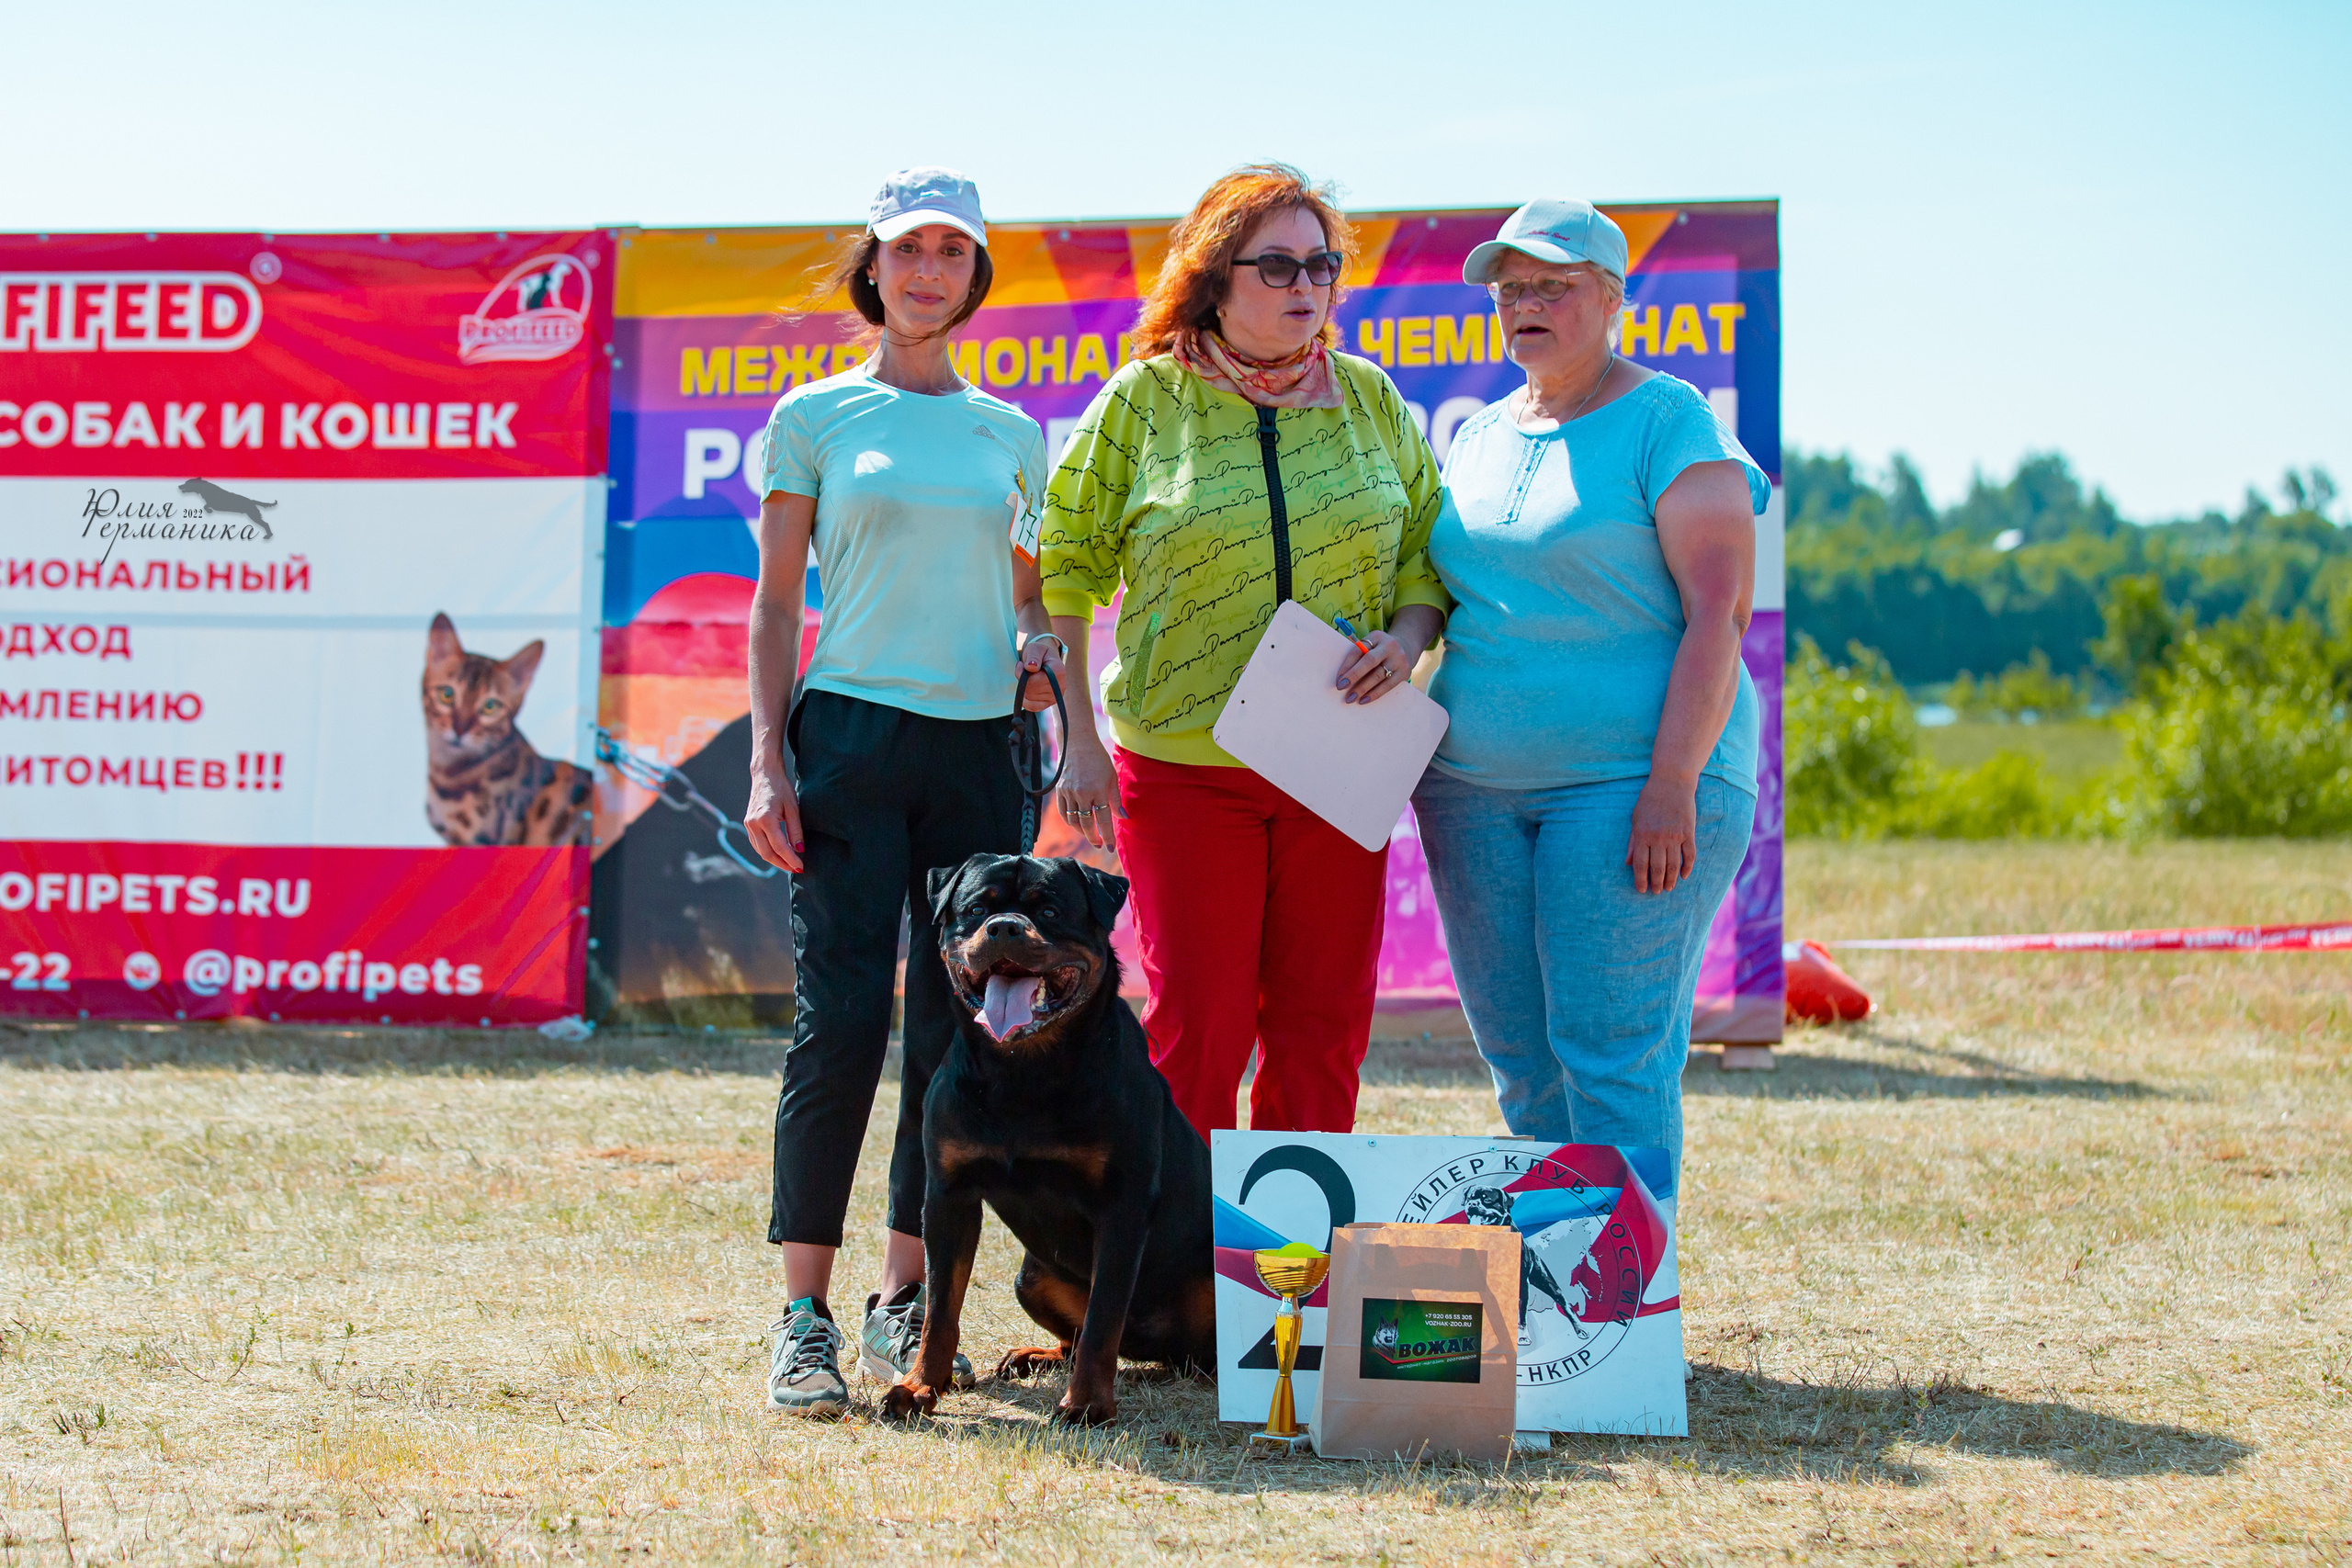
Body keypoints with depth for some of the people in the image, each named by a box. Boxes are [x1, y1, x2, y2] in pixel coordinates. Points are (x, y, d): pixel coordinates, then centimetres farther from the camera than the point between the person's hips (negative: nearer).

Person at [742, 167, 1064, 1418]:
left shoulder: (1011, 433, 14)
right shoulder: (815, 417, 5)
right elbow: (775, 602, 4)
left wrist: (1040, 650, -1)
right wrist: (767, 759, -6)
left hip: (977, 749, 4)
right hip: (851, 737, -4)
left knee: (959, 1031, 3)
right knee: (842, 1019, -11)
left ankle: (906, 1304, 13)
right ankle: (804, 1317, -7)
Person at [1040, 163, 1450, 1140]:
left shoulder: (1368, 399, 8)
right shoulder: (1143, 401, -1)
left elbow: (1428, 551, 14)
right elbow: (1065, 573, 1)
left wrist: (1406, 639, -7)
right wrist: (1079, 743, -4)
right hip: (1183, 765, -3)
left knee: (1323, 1031, 5)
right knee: (1196, 1028, -3)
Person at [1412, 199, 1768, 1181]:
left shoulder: (1667, 421, -4)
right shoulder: (1478, 437, 16)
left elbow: (1719, 610, -12)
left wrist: (1672, 785, -19)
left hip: (1629, 775, -6)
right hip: (1474, 785, 6)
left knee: (1613, 1054, -9)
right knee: (1517, 1054, 6)